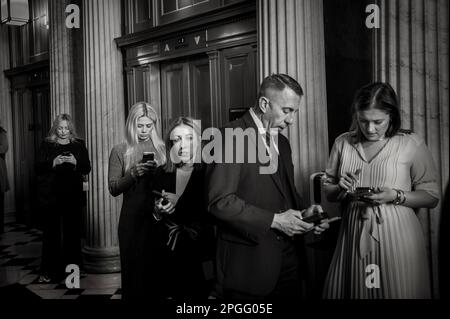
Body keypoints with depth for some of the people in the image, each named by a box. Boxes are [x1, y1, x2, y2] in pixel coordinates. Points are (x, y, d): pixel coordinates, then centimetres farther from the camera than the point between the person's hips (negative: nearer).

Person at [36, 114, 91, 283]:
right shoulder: (46, 145, 6)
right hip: (51, 195, -1)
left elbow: (87, 168, 5)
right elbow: (38, 168, 1)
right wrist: (53, 163, -16)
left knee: (73, 231, 5)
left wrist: (76, 162, -14)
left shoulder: (79, 145, 9)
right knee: (51, 232, 0)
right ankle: (49, 272, 8)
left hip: (73, 195, 1)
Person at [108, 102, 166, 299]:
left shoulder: (162, 149, 6)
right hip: (132, 216, -1)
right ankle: (132, 294, 25)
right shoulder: (120, 151, 2)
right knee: (133, 264, 6)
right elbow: (113, 188, -3)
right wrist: (133, 173, -17)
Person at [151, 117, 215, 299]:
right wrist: (157, 212, -12)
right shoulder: (162, 173, 3)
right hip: (167, 258, 3)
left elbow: (212, 218, -9)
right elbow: (150, 216, 9)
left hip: (200, 258, -2)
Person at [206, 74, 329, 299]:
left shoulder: (282, 142, 13)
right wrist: (273, 220, -19)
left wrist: (303, 212, 0)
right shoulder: (231, 137, -14)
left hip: (286, 257, 7)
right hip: (248, 262, -7)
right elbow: (220, 201, -20)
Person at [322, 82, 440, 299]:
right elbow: (328, 193, 13)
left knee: (397, 291, 6)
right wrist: (340, 189, -9)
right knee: (352, 290, 10)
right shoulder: (343, 143, 5)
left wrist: (396, 196, -16)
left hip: (396, 237, -2)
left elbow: (431, 197, -1)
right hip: (353, 235, 3)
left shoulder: (412, 144, -4)